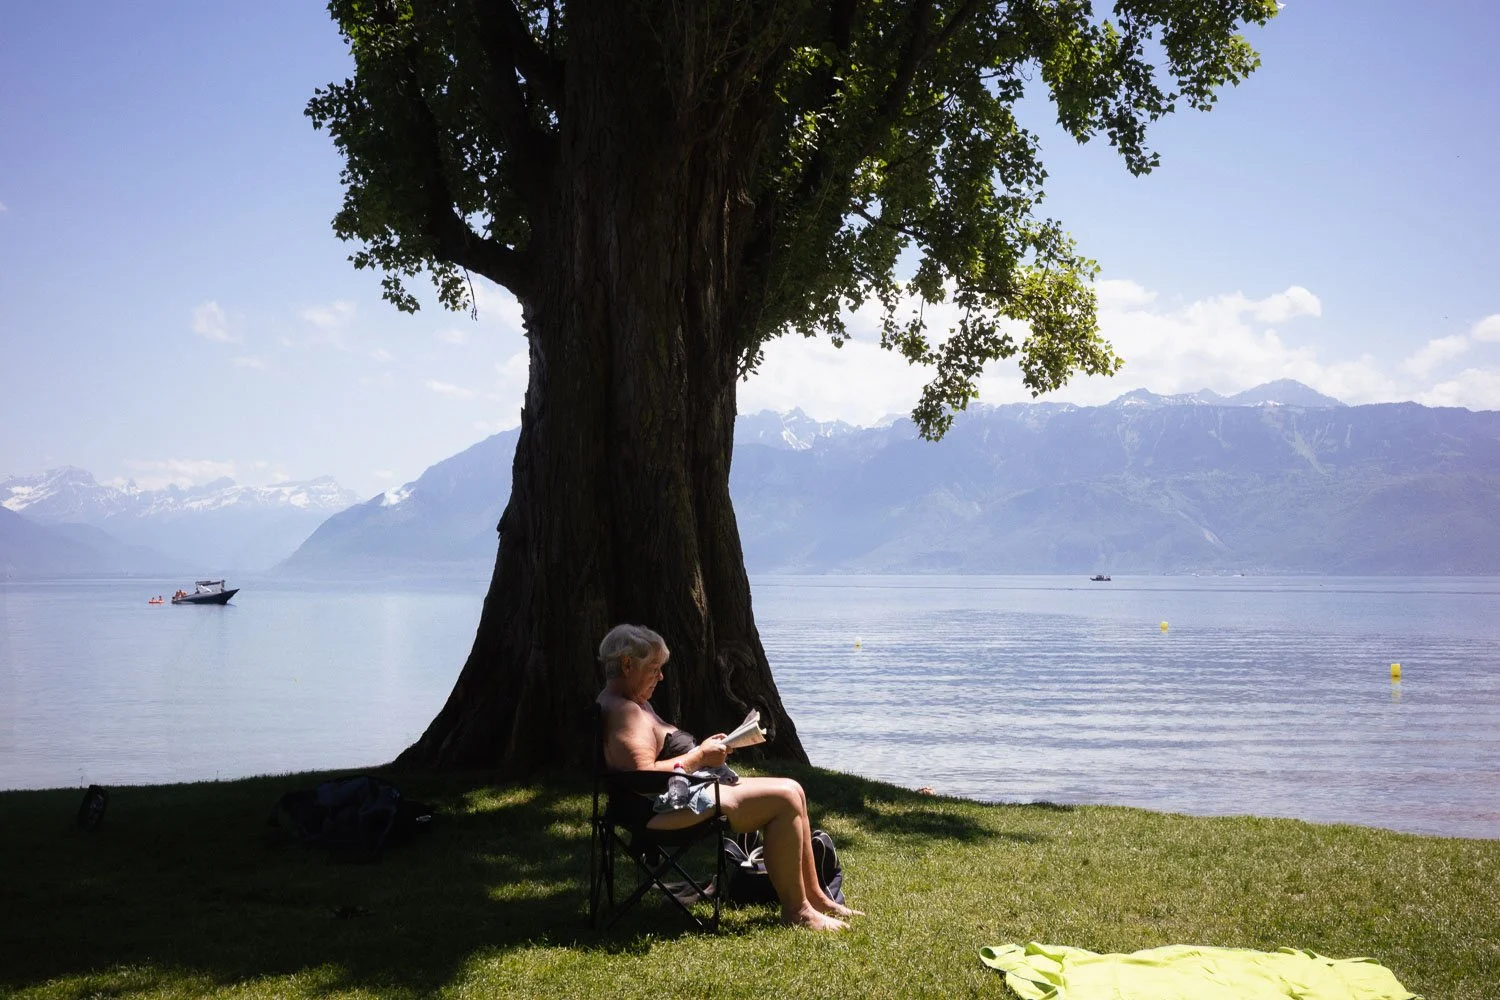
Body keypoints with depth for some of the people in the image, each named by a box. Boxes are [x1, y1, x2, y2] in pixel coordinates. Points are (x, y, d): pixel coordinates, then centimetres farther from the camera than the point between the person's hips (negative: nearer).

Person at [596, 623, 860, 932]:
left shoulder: (637, 704, 19)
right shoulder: (624, 711, -17)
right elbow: (644, 776, -27)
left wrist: (701, 749, 9)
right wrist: (699, 757, -16)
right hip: (668, 812, -12)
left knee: (792, 791, 7)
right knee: (784, 799, -18)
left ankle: (814, 896, 11)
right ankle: (796, 910, -9)